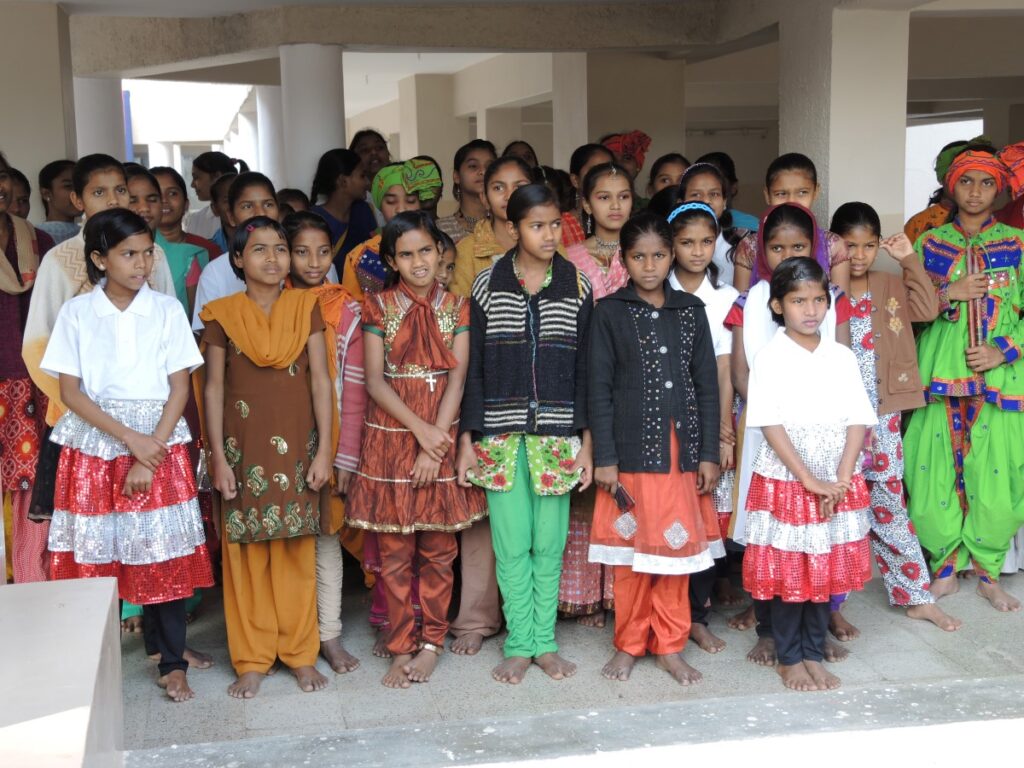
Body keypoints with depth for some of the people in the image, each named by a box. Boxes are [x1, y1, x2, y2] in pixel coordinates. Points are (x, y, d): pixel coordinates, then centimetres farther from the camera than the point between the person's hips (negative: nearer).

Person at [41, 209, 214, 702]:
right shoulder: (77, 312, 1)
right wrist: (128, 437, -13)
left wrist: (149, 456, -10)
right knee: (95, 552, 1)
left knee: (162, 552, 0)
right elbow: (70, 391, -2)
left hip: (160, 444, 0)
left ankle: (172, 662, 9)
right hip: (95, 444, 0)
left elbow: (180, 388, 0)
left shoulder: (166, 310, 1)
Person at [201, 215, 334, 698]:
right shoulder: (222, 315, 2)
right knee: (246, 552, 3)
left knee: (297, 551, 5)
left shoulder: (305, 308, 4)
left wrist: (324, 450, -3)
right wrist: (218, 457, -4)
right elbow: (213, 387, 2)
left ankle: (301, 654, 16)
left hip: (296, 445, 1)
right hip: (244, 446, 0)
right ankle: (252, 660, 14)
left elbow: (320, 380, 2)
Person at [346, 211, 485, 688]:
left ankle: (431, 643, 17)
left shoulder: (457, 307, 5)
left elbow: (457, 379, -2)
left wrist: (435, 443, -12)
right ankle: (401, 648, 12)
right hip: (390, 436, 0)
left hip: (443, 437, 0)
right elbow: (374, 380, -3)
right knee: (394, 550, 2)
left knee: (439, 548, 5)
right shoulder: (378, 308, 4)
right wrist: (419, 429, -14)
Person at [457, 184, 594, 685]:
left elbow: (585, 368, 5)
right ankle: (520, 644, 15)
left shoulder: (577, 286, 4)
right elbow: (473, 366, 3)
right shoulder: (488, 285, 2)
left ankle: (545, 642, 18)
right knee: (511, 545, 3)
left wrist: (585, 441, 0)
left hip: (556, 434, 1)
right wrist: (468, 439, -2)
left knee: (549, 544, 5)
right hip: (500, 433, 0)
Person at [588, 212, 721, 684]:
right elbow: (598, 388, -3)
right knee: (631, 551, 4)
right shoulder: (610, 312, 0)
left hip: (681, 449, 2)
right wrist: (604, 458, -8)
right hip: (631, 449, -2)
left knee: (677, 547, 6)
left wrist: (709, 454, 2)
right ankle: (629, 644, 19)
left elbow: (707, 385, 7)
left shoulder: (690, 311, 7)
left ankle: (670, 646, 19)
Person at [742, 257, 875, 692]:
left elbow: (858, 421, 1)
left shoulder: (842, 358, 5)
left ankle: (814, 655, 24)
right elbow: (770, 425, -12)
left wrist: (840, 481, -10)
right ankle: (789, 660, 18)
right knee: (787, 572, 3)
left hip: (837, 486, 4)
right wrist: (811, 481, -16)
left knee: (827, 570, 10)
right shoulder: (770, 359, -6)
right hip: (785, 483, -3)